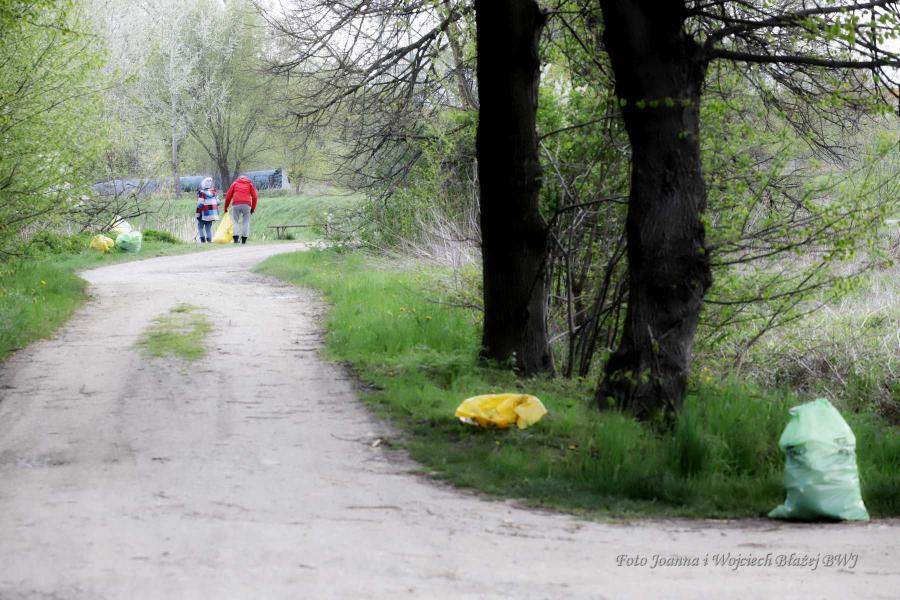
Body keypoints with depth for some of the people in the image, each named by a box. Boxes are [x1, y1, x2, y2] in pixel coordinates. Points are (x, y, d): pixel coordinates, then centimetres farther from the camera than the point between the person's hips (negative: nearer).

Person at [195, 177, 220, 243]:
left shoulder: (202, 193, -13)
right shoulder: (214, 192, 7)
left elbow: (200, 204, -15)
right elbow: (217, 202, 13)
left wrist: (198, 214, -9)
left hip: (204, 214, -6)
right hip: (213, 213, 6)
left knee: (200, 227, 7)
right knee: (208, 228, 11)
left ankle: (202, 239, -6)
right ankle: (209, 240, 4)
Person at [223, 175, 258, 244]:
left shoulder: (235, 183, 21)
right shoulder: (250, 184, 21)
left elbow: (228, 196, 15)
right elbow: (254, 196, 9)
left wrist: (226, 208, 21)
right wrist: (253, 208, 16)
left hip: (236, 204, 0)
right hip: (247, 204, 0)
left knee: (235, 221, 6)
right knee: (246, 222, 8)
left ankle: (236, 238, -10)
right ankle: (244, 239, 1)